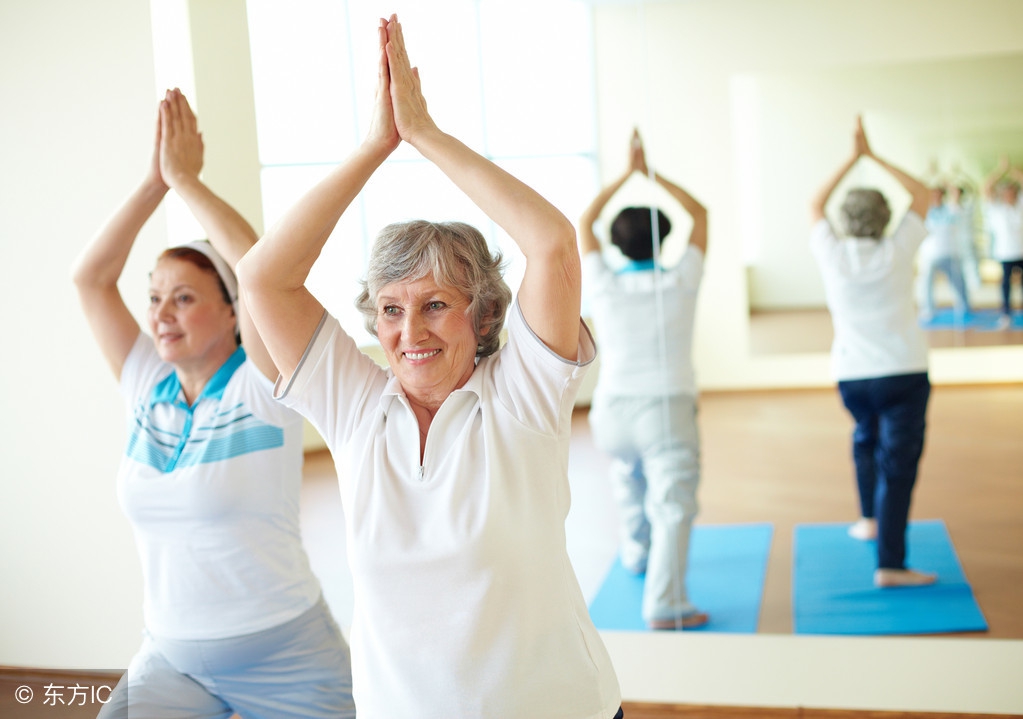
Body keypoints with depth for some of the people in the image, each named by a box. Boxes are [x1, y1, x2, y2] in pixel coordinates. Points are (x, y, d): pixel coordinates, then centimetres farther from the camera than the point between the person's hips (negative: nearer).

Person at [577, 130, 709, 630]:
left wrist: (626, 173, 14)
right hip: (667, 409, -3)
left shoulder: (603, 288, -2)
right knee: (672, 504, -6)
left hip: (613, 410, 4)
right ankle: (664, 604, -14)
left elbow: (583, 222, 12)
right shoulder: (679, 284, -5)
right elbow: (700, 214, 8)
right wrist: (651, 173, 9)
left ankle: (636, 555, 50)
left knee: (629, 482, 27)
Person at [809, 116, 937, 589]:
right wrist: (873, 156, 11)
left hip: (852, 374, 3)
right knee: (898, 464, -4)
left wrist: (852, 159, 19)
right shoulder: (896, 253, -6)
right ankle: (890, 564, -6)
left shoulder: (832, 256, -2)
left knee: (866, 438, 31)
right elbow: (922, 195, 10)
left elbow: (815, 205, 17)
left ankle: (870, 519, 36)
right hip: (903, 371, -3)